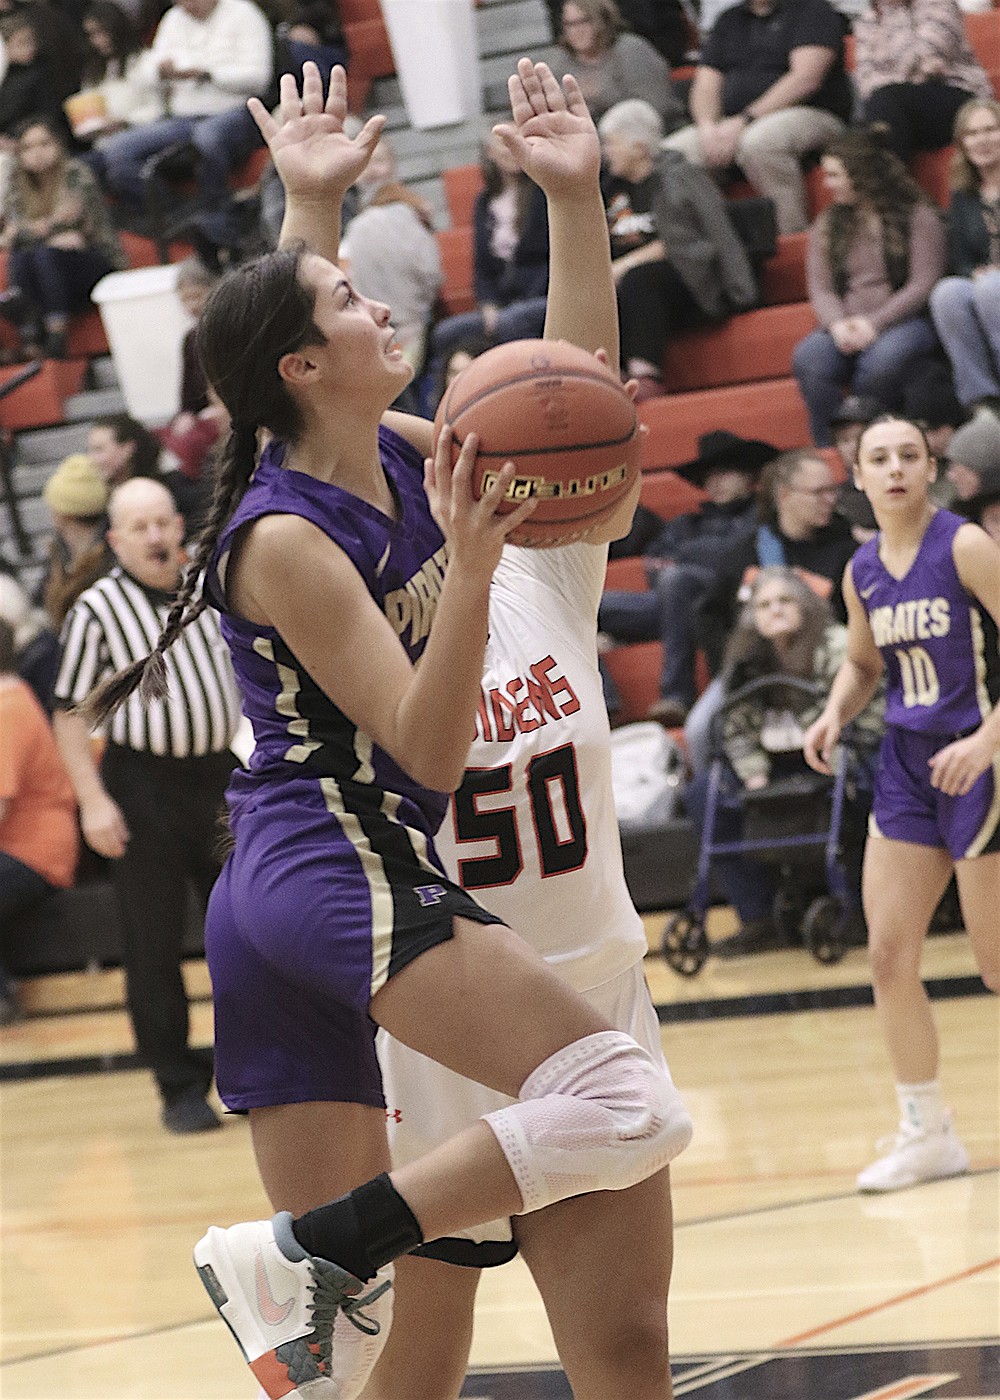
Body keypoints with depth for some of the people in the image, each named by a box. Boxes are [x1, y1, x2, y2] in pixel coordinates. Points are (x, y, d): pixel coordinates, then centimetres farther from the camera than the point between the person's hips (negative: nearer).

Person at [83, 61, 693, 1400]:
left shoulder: (405, 457, 8)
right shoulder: (287, 540, -14)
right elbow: (428, 751, -18)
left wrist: (575, 197, 12)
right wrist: (471, 567, -30)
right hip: (341, 872, -9)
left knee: (348, 1279, 9)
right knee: (629, 1107, -19)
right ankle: (298, 1255, -18)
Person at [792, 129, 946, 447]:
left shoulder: (918, 218, 7)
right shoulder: (826, 227, 20)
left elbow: (923, 284, -4)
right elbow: (820, 289, 9)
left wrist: (874, 324, -16)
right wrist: (837, 324, -14)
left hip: (903, 322, -3)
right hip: (845, 329, 3)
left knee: (883, 358, -40)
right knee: (808, 357, -32)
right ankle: (828, 452, -28)